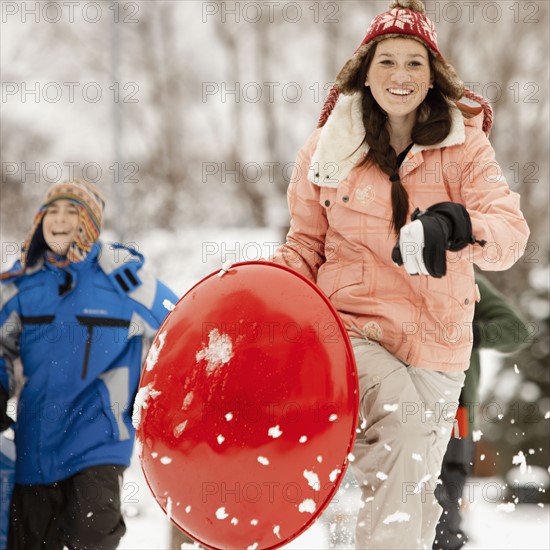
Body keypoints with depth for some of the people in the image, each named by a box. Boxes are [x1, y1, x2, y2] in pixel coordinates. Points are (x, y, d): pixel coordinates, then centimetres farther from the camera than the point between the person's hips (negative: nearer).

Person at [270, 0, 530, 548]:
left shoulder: (463, 144, -1)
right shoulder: (328, 148, 1)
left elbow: (511, 230, -14)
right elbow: (307, 245, 12)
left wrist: (456, 225, -35)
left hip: (436, 341, 2)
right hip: (351, 325, -2)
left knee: (415, 488, 8)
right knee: (404, 421, -30)